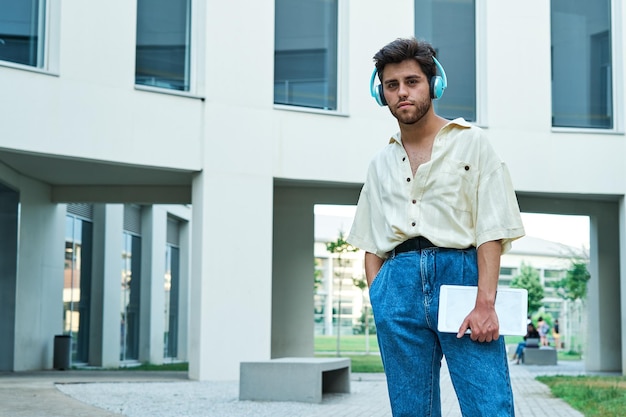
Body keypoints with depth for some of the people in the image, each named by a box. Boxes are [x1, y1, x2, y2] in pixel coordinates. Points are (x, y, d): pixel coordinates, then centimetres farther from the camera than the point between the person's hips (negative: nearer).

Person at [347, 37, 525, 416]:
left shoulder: (470, 143, 8)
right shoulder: (381, 164, 20)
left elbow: (491, 230, -2)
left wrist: (485, 302, -14)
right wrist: (379, 299, 2)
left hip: (459, 273, -4)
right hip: (398, 285, 4)